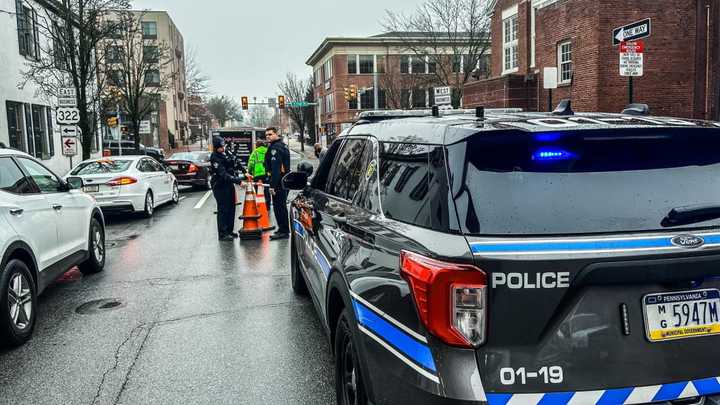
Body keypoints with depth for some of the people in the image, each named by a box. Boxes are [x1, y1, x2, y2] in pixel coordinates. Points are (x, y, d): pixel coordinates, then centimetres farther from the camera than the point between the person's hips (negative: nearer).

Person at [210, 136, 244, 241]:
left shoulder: (226, 154, 6)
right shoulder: (215, 159, -19)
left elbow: (234, 165, 20)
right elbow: (224, 175, -26)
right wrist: (238, 181, -31)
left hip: (229, 185, 8)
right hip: (220, 187, -8)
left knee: (231, 208, 12)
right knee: (223, 210, -5)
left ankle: (229, 230, 22)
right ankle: (222, 234, 1)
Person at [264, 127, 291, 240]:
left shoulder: (275, 148, -16)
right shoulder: (283, 145, 16)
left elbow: (275, 168, -23)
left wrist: (272, 185, -25)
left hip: (279, 182, -10)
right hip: (285, 180, 10)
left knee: (278, 206, -6)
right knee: (282, 205, 17)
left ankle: (283, 231, -3)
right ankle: (284, 229, 26)